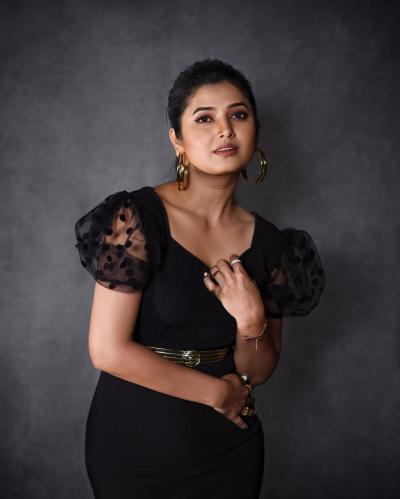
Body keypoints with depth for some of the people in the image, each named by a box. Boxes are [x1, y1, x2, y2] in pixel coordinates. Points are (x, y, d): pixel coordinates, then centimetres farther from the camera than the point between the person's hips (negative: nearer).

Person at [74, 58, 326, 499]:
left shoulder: (268, 242, -3)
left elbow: (257, 373, 3)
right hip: (133, 442, -3)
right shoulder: (137, 217, -17)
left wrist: (251, 323, -19)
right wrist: (218, 391, -12)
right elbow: (107, 351, -19)